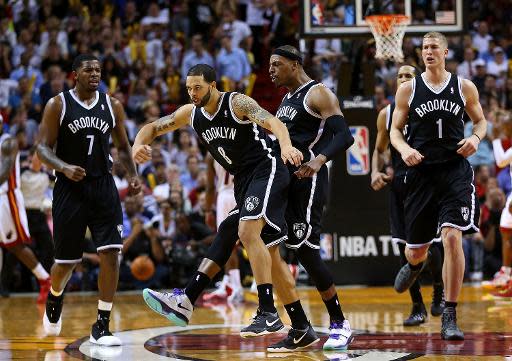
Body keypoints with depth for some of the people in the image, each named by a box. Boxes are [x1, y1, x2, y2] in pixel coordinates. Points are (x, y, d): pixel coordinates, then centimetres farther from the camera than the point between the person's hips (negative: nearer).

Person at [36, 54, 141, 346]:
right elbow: (43, 149, -7)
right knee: (66, 261, 5)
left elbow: (123, 147, 14)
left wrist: (133, 176, -3)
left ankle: (101, 327, -7)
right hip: (70, 188, -2)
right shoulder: (58, 105, -4)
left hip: (103, 187, 2)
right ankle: (55, 299, 41)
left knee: (111, 253, -13)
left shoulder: (112, 106, 5)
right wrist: (65, 168, -26)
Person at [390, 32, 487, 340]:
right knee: (416, 248, 8)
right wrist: (404, 149, -14)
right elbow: (395, 130, 8)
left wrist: (476, 138, -6)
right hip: (421, 173, 1)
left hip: (456, 172, -1)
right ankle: (415, 264, 52)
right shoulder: (408, 89, 4)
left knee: (452, 237, -20)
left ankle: (450, 317, -12)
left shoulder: (464, 87, 4)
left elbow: (481, 120, 17)